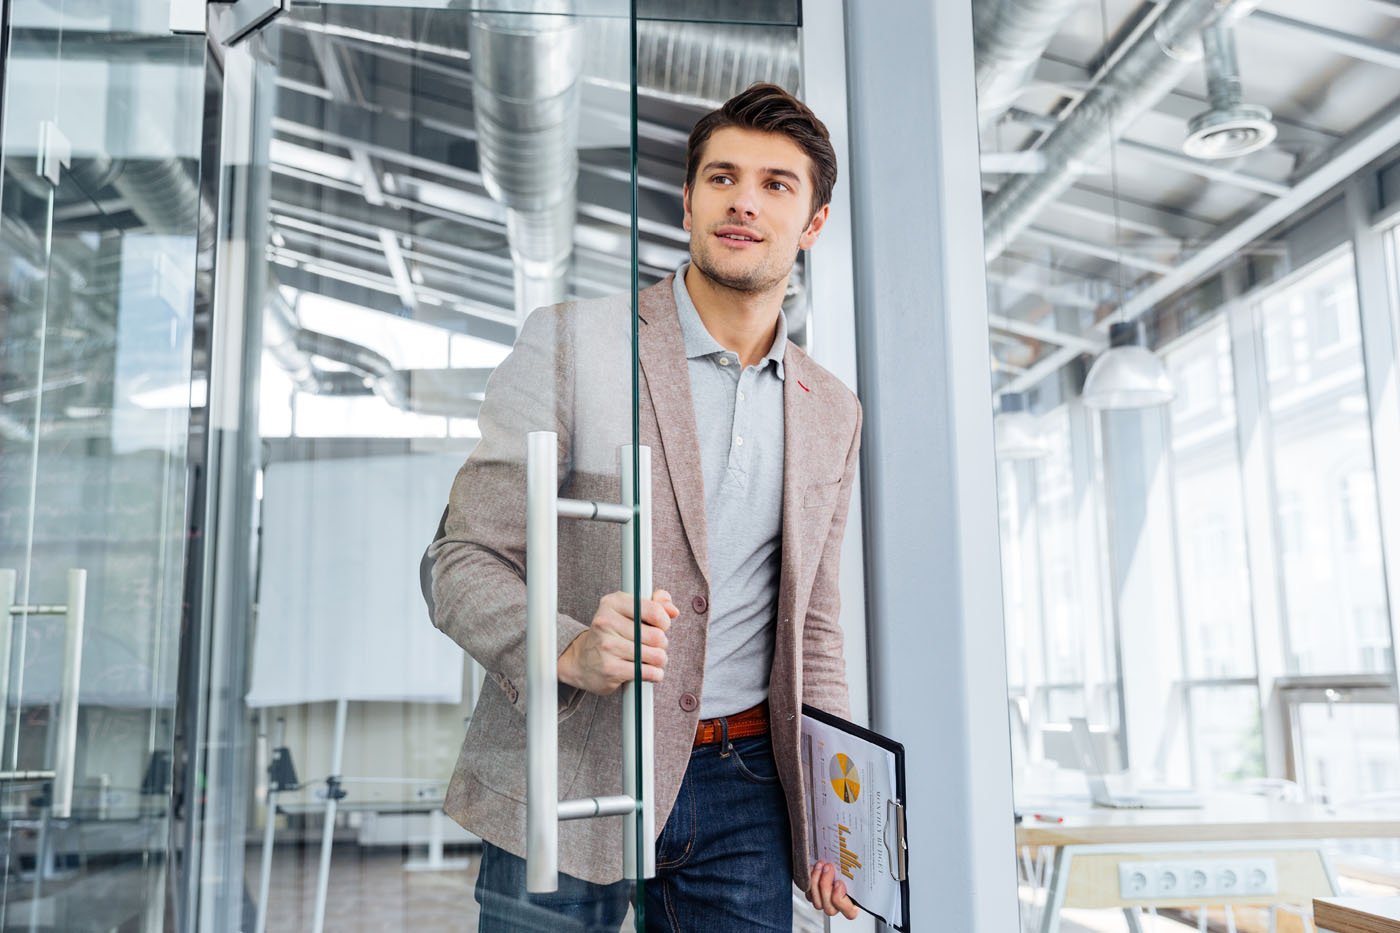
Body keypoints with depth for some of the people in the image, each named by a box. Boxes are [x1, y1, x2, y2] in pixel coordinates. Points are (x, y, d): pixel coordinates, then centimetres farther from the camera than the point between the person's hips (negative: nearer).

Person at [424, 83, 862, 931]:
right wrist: (569, 651, -25)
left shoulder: (833, 411, 10)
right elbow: (460, 563, -7)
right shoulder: (570, 343, -6)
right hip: (569, 776, -3)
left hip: (743, 793, 4)